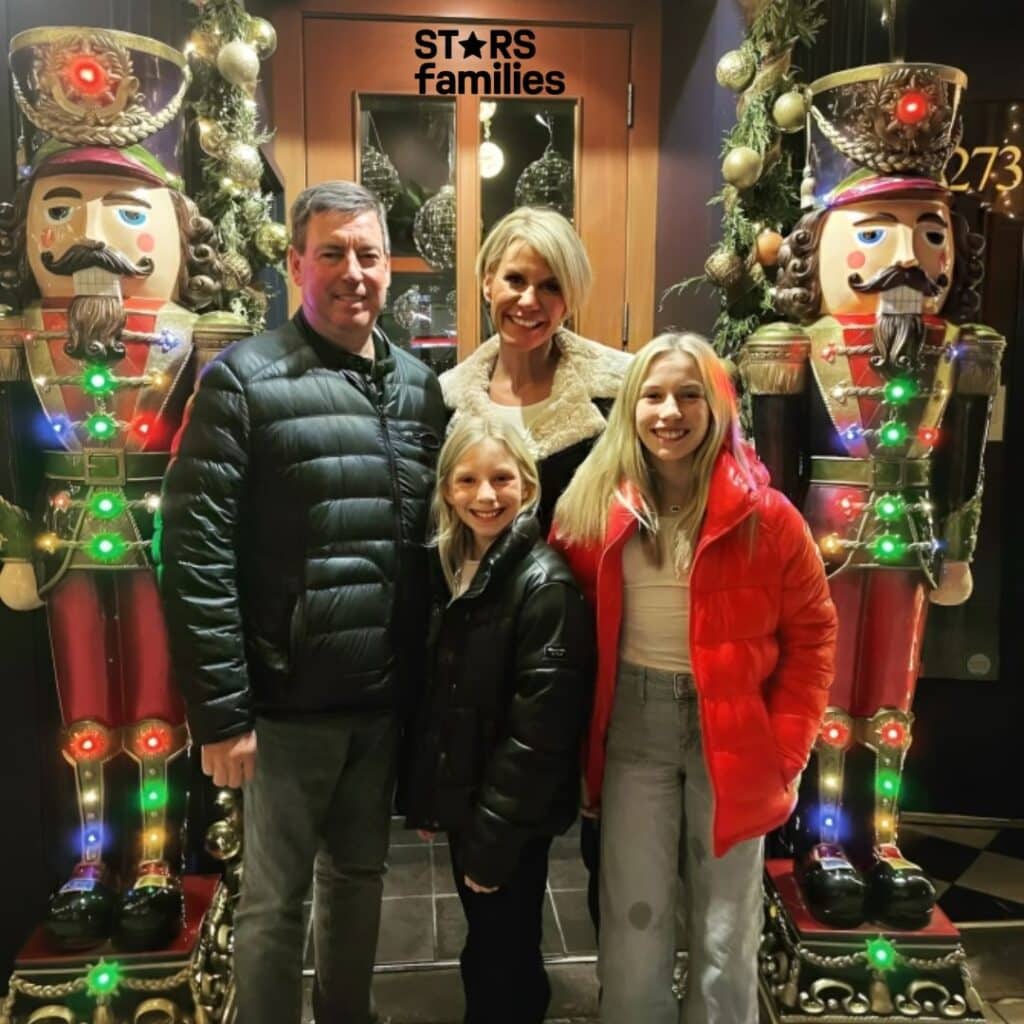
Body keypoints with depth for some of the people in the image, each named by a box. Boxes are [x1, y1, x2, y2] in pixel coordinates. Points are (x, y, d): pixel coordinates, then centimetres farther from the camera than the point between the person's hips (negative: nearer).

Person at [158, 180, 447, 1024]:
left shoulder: (419, 386, 6)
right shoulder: (243, 380, -9)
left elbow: (435, 542, 9)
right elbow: (196, 554, -13)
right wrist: (219, 709, -14)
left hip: (387, 699, 5)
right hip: (288, 701, -5)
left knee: (360, 876, 22)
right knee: (274, 898, 12)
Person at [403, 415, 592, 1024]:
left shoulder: (546, 584, -20)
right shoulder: (450, 569, 3)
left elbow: (539, 731, -21)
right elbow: (434, 699, 9)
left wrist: (494, 839, -17)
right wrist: (424, 797, 9)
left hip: (513, 821, -6)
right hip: (462, 801, 7)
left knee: (502, 962, 10)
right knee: (487, 952, 22)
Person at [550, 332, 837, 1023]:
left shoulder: (763, 515, -10)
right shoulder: (593, 509, -3)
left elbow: (812, 632, -3)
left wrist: (784, 746, -7)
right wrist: (581, 741, -2)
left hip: (732, 735, -1)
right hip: (634, 732, 2)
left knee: (727, 934, 12)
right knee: (633, 924, 12)